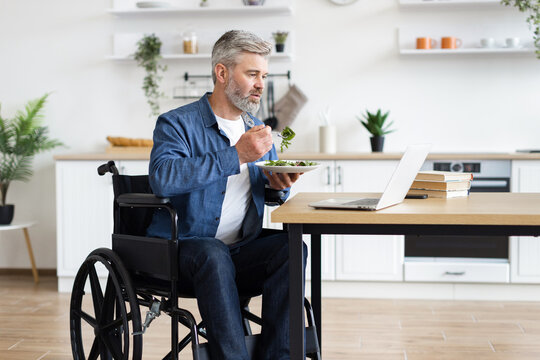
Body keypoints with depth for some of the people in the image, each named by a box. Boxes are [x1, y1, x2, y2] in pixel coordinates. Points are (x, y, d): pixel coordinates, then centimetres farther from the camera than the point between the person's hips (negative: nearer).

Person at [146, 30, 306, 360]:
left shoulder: (257, 129, 17)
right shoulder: (177, 124, -4)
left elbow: (274, 191, 24)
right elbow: (162, 178, -25)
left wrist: (279, 183, -3)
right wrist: (236, 156, -25)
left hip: (243, 252, 5)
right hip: (183, 252, -5)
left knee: (290, 246, -23)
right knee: (213, 252, -37)